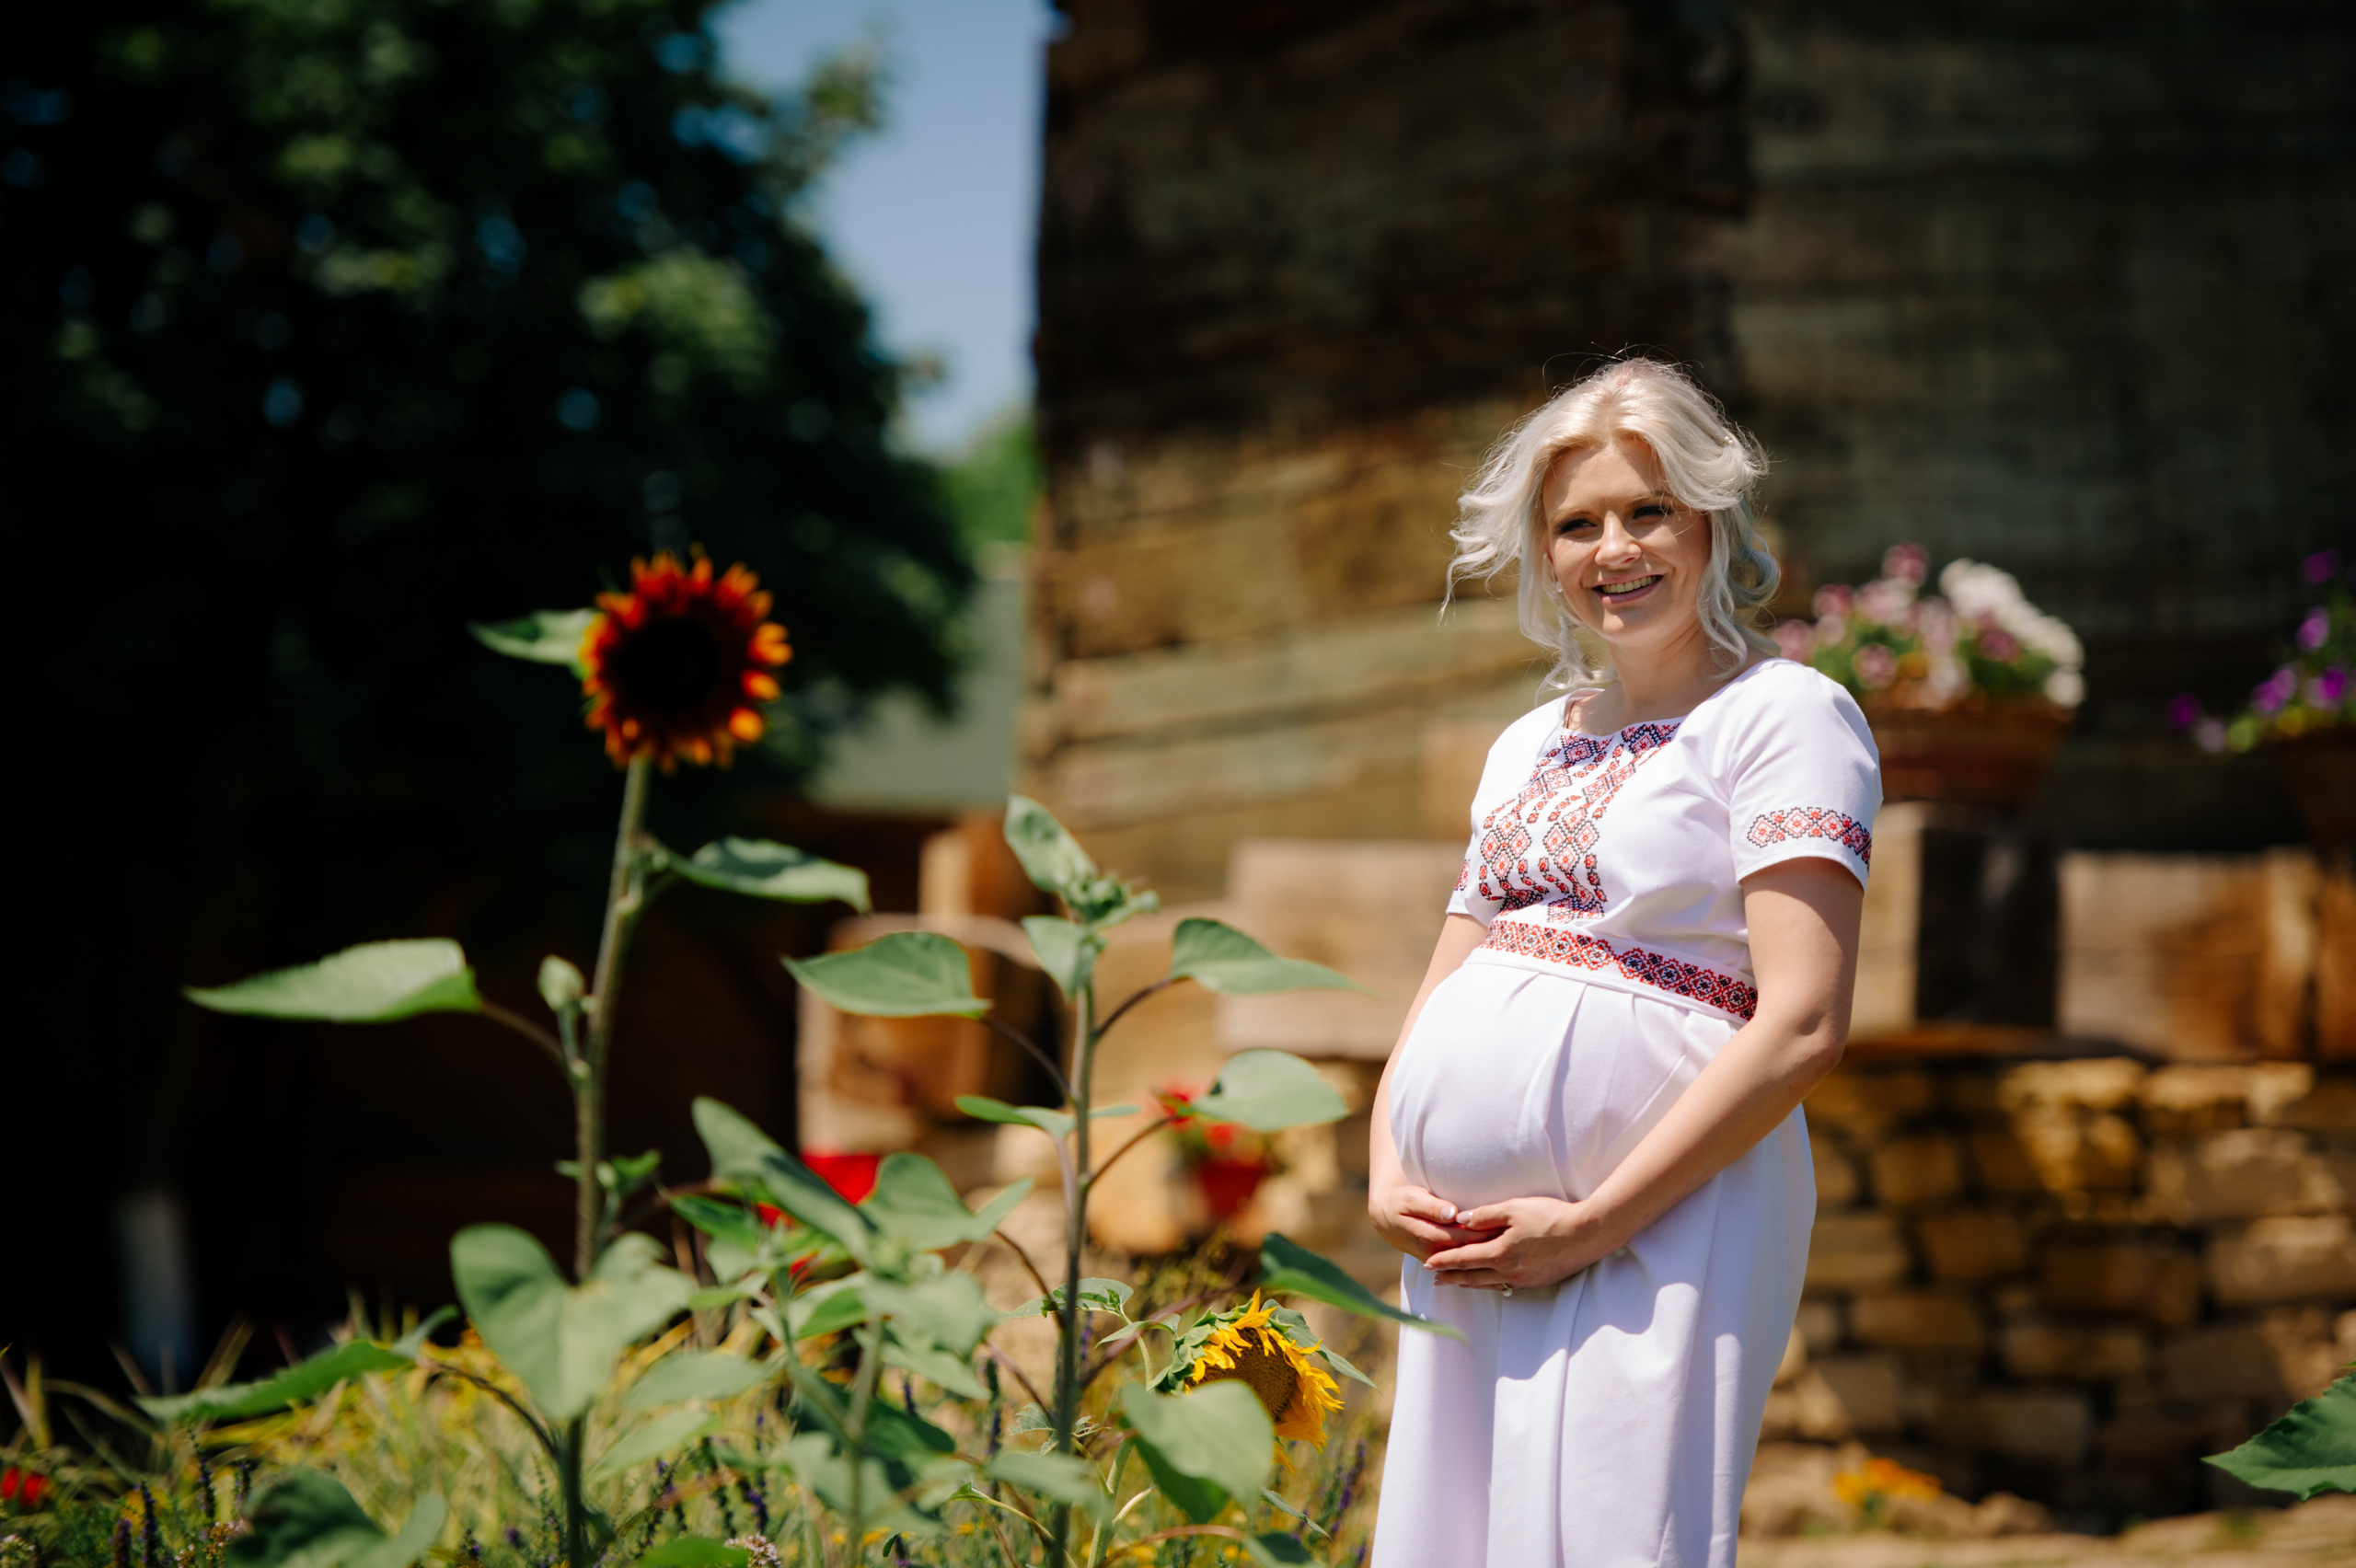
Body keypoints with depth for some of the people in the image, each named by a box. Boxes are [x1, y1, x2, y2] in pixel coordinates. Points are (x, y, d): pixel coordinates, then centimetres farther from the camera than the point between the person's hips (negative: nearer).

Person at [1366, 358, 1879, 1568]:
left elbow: (1802, 1025, -13)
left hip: (1657, 1230, -7)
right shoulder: (1528, 746, 19)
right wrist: (1389, 1177, 2)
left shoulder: (1784, 715, -3)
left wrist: (1594, 1223, -15)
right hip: (1461, 1247, 7)